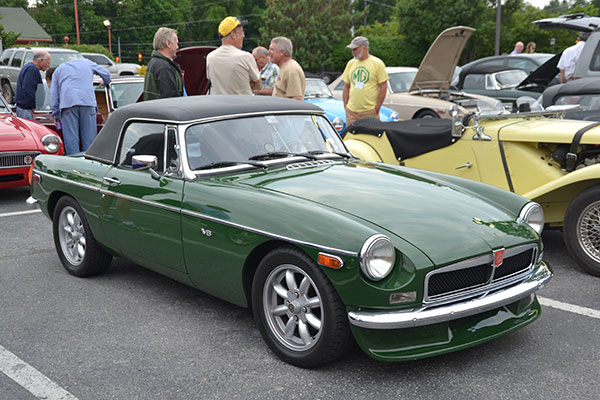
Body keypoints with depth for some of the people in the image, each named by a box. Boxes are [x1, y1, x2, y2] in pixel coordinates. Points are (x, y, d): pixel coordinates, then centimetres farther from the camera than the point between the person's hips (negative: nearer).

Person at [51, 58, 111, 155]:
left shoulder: (59, 69, 26)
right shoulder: (87, 62, 26)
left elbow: (54, 94, 20)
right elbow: (106, 74, 30)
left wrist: (56, 114, 21)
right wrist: (105, 83, 52)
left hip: (68, 103, 0)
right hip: (88, 103, 0)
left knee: (71, 140, -2)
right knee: (89, 140, 2)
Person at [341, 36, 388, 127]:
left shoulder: (377, 63, -1)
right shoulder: (350, 63, 13)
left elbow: (383, 87, -4)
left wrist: (377, 108, -8)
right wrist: (345, 106, 8)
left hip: (369, 112, -4)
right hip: (351, 112, 4)